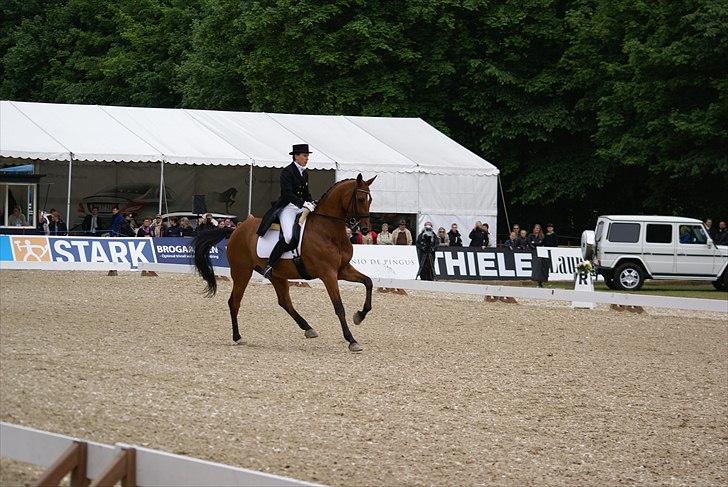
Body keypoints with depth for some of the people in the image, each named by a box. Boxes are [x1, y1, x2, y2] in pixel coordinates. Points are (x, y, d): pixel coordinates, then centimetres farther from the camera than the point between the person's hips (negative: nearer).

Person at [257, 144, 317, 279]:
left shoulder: (304, 173, 16)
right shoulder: (287, 172, -9)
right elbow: (288, 193, -19)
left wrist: (311, 203, 4)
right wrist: (303, 203, -27)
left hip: (301, 207, 8)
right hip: (287, 208, -8)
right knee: (289, 237, -28)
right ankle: (269, 266, -20)